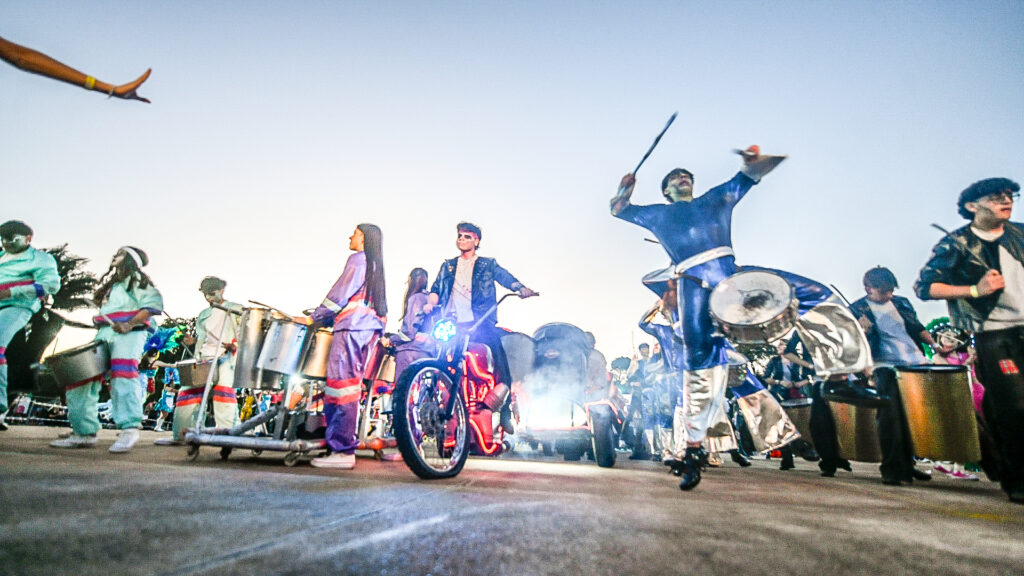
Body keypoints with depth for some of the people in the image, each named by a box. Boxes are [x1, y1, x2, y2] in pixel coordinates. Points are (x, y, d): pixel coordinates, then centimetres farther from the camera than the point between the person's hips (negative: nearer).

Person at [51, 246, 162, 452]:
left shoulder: (138, 280, 9)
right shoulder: (110, 285, 33)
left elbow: (153, 303, -7)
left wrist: (130, 324, -18)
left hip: (130, 333, -8)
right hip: (104, 333, 8)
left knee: (122, 369, -29)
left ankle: (129, 429, -36)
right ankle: (84, 432, 0)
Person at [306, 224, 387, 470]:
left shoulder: (357, 259, -3)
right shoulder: (376, 266, 22)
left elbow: (340, 294, -9)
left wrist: (315, 318, 0)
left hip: (352, 327, -9)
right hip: (370, 328, 9)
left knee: (341, 384, -10)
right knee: (352, 384, 10)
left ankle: (343, 451, -11)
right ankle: (344, 444, 13)